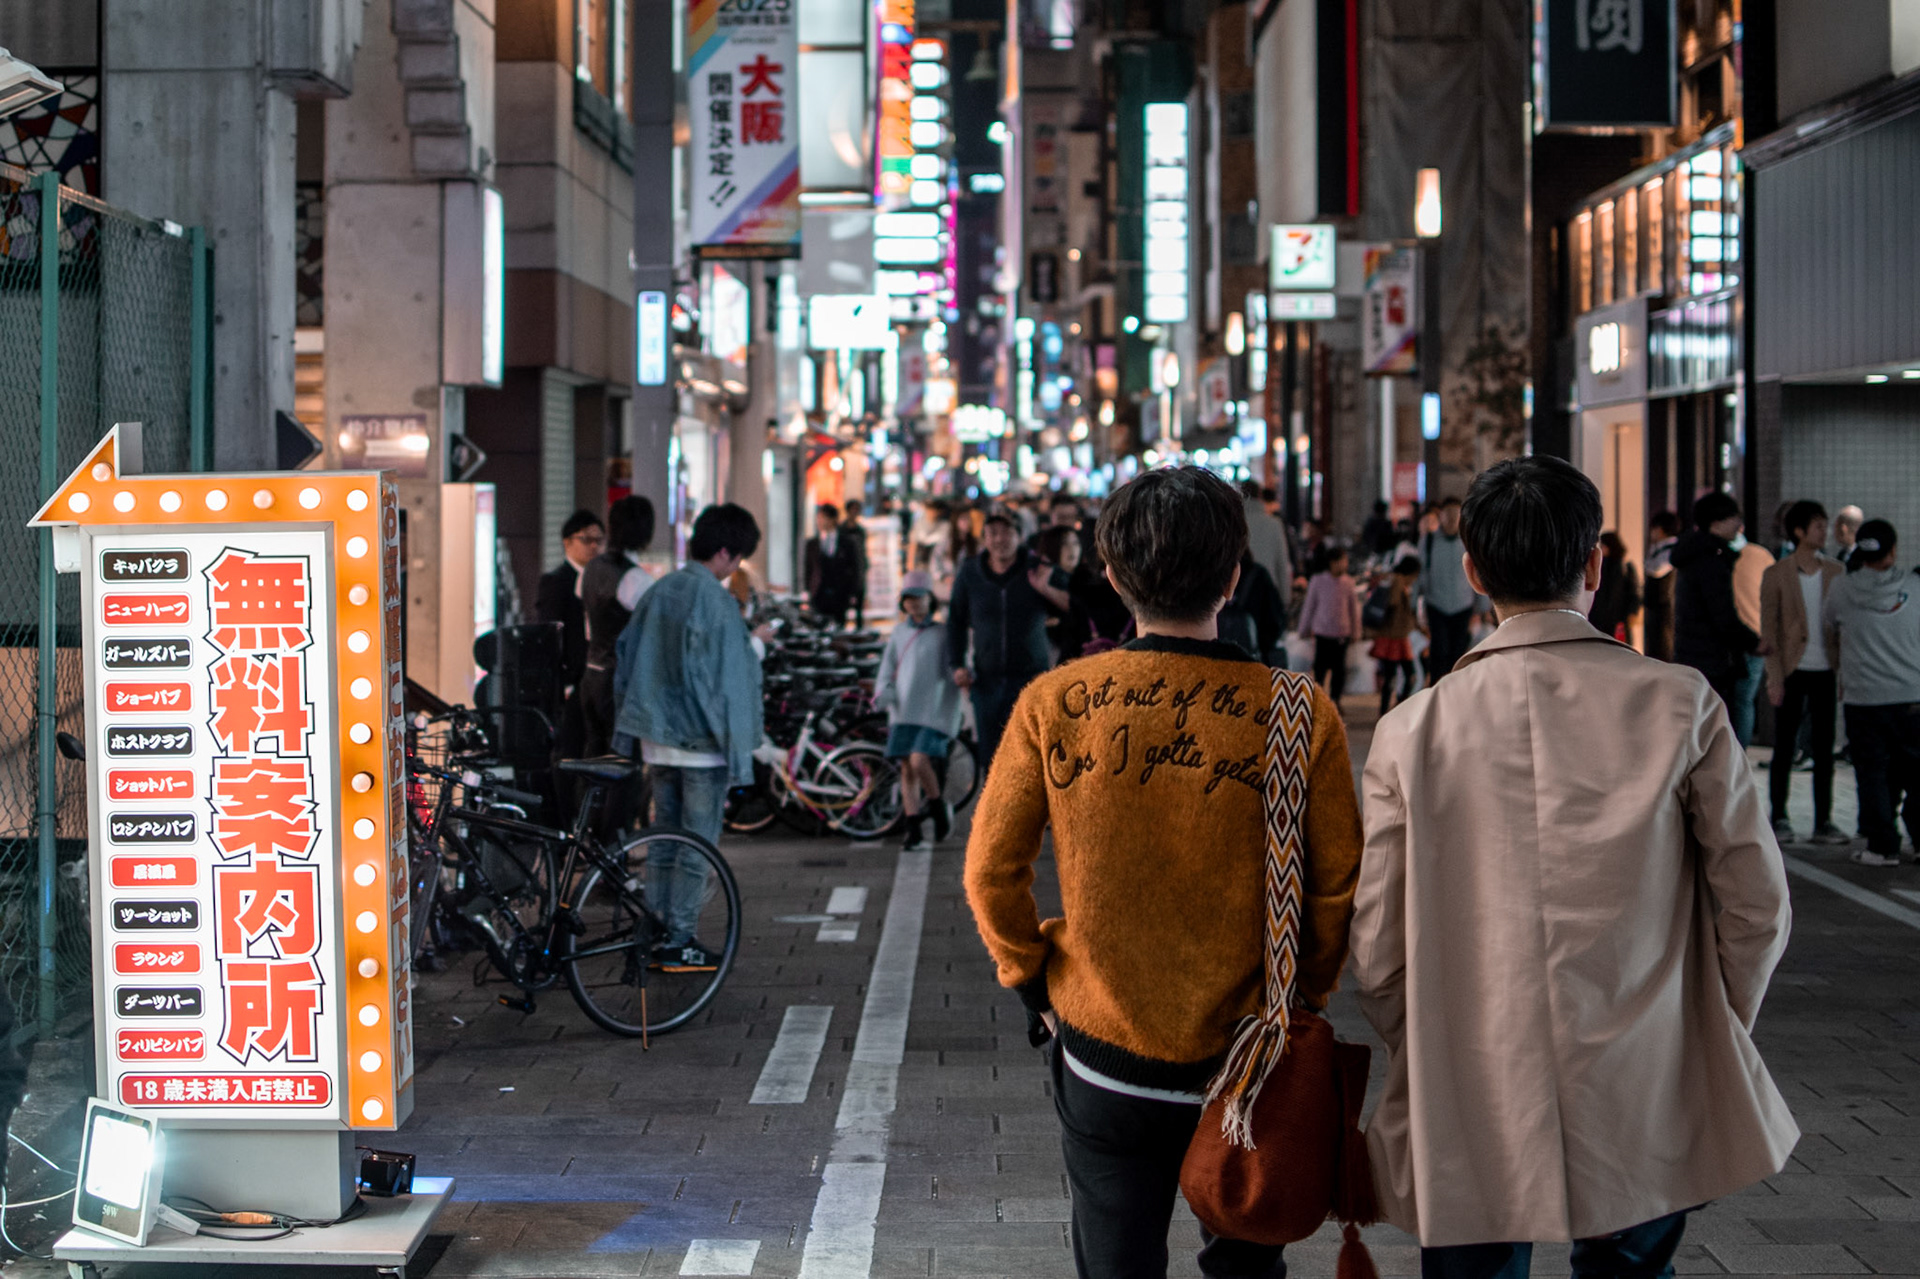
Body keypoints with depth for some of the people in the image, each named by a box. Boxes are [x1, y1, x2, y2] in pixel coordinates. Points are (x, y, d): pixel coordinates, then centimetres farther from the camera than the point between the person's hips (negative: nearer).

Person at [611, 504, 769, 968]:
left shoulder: (658, 592, 7)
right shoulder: (716, 601, -15)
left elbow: (628, 654, 13)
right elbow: (728, 674, -19)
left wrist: (637, 727, 19)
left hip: (657, 737, 7)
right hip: (701, 739, -7)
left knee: (664, 835, 14)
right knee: (698, 841, 1)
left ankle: (656, 933, 16)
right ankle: (678, 940, 2)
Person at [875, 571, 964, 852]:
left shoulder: (942, 634, 2)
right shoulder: (899, 634, 13)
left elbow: (955, 671, -2)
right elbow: (886, 673, 11)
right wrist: (884, 693, -7)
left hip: (933, 712, -4)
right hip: (902, 712, 4)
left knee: (919, 762, -19)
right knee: (907, 770, 0)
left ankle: (938, 809, 5)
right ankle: (915, 832, 3)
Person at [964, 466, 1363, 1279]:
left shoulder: (1051, 705, -10)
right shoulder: (1299, 714, -11)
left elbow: (991, 872, -3)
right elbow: (1337, 889, -4)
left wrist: (1033, 982, 11)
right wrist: (1303, 997, 11)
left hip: (1102, 1057, 0)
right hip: (1251, 1056, 0)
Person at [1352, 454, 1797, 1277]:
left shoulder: (1414, 730, -7)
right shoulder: (1681, 705, -8)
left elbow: (1376, 955, -5)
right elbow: (1756, 907, -3)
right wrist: (1713, 1039, 13)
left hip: (1467, 1120, 0)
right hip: (1646, 1115, 0)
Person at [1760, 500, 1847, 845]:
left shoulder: (1836, 572, 7)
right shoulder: (1776, 575, -2)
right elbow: (1768, 629, -3)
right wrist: (1774, 678, -9)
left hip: (1826, 671, 3)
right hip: (1793, 672, -3)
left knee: (1824, 749, 5)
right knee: (1785, 748, 2)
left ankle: (1823, 822, 10)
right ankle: (1779, 819, 11)